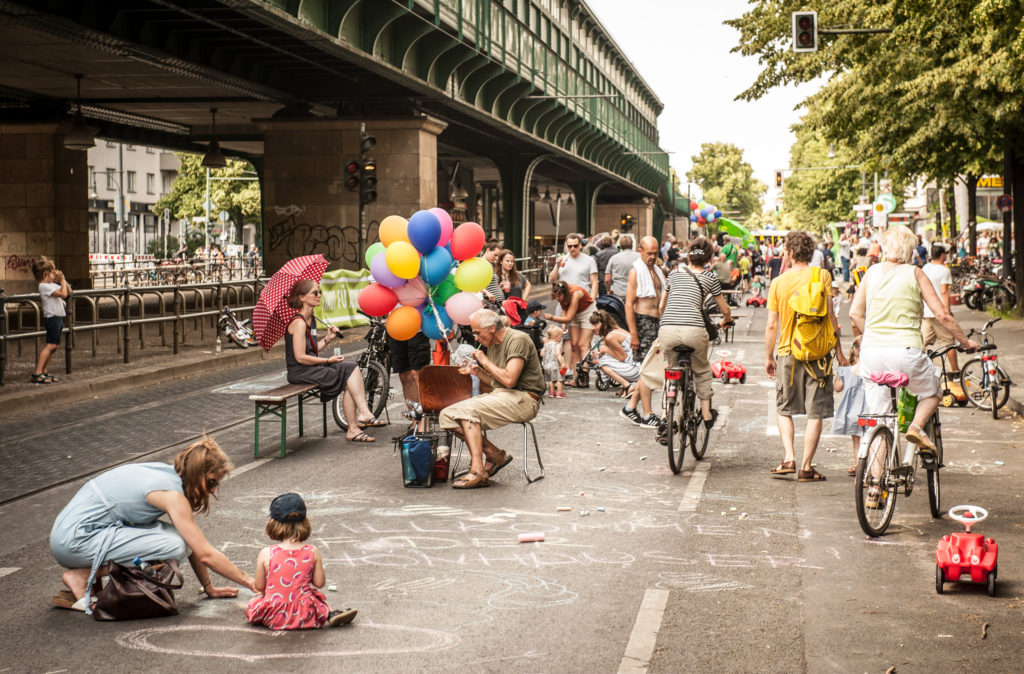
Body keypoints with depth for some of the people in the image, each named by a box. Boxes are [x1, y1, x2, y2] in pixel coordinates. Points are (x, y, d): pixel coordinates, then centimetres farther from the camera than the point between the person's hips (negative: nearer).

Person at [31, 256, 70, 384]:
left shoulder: (52, 285, 16)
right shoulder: (44, 286, -13)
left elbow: (69, 292, 23)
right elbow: (63, 294, -23)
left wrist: (63, 280, 11)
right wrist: (61, 280, -10)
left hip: (58, 317, 10)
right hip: (52, 317, -10)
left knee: (54, 345, 11)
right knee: (50, 345, -15)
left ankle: (44, 372, 15)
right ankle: (37, 374, -19)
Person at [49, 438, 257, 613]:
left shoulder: (171, 476, 9)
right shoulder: (172, 495, -18)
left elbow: (194, 542, 16)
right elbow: (206, 554, -16)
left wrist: (208, 587, 17)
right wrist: (249, 582, -7)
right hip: (75, 540, -10)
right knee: (175, 545, -19)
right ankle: (82, 576, -9)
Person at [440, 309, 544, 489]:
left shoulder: (518, 340, -12)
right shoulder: (492, 345, 16)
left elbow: (509, 379, -23)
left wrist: (485, 361, -12)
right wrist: (478, 372, 6)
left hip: (522, 399, -9)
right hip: (499, 396, 9)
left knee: (467, 409, -28)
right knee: (447, 416, -5)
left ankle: (477, 471, -28)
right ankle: (495, 454, -8)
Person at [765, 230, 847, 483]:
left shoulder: (778, 282, 1)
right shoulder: (822, 276, -3)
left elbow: (772, 324, 1)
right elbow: (830, 316, -5)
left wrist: (768, 357, 11)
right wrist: (838, 350, 3)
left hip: (788, 352, 1)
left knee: (784, 409, 15)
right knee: (815, 413, 4)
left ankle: (789, 458, 1)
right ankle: (806, 466, 2)